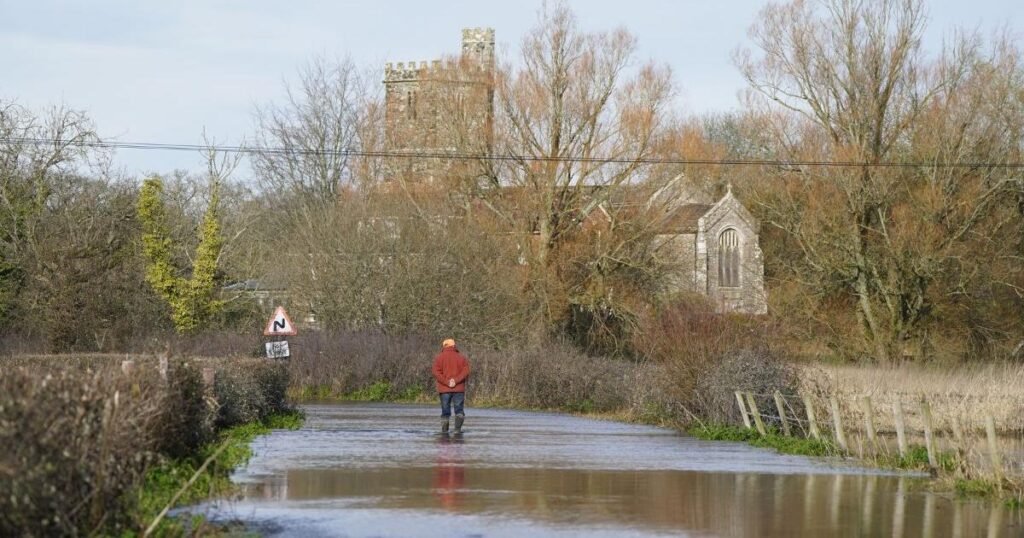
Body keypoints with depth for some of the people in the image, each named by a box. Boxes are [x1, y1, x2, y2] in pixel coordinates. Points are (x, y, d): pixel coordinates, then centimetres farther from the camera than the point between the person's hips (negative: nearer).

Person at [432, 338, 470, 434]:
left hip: (444, 389, 0)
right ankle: (458, 428, -13)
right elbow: (466, 371, -6)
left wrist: (446, 382, -13)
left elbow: (436, 373, -9)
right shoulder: (461, 357, 8)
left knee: (445, 411, 6)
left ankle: (444, 430, 3)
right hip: (459, 389, 0)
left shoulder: (439, 358, 4)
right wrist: (456, 380, -13)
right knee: (459, 410, 3)